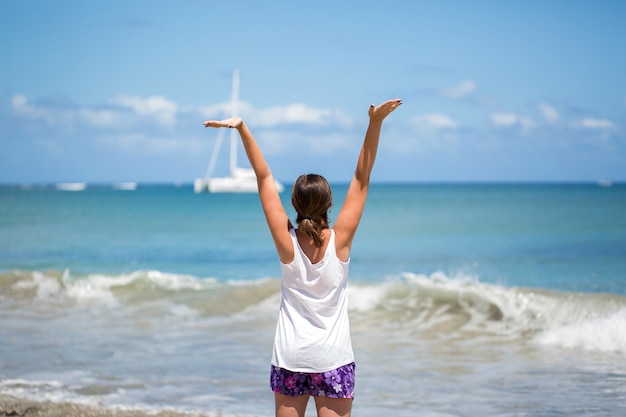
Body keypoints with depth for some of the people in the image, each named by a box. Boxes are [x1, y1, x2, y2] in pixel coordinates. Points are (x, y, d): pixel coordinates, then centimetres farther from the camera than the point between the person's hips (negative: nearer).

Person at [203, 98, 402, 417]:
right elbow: (362, 178, -9)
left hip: (290, 357, 1)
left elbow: (264, 177, -8)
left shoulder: (287, 241, -8)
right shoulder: (340, 240, -10)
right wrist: (375, 123, -13)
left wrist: (242, 128, -7)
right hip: (333, 358, -1)